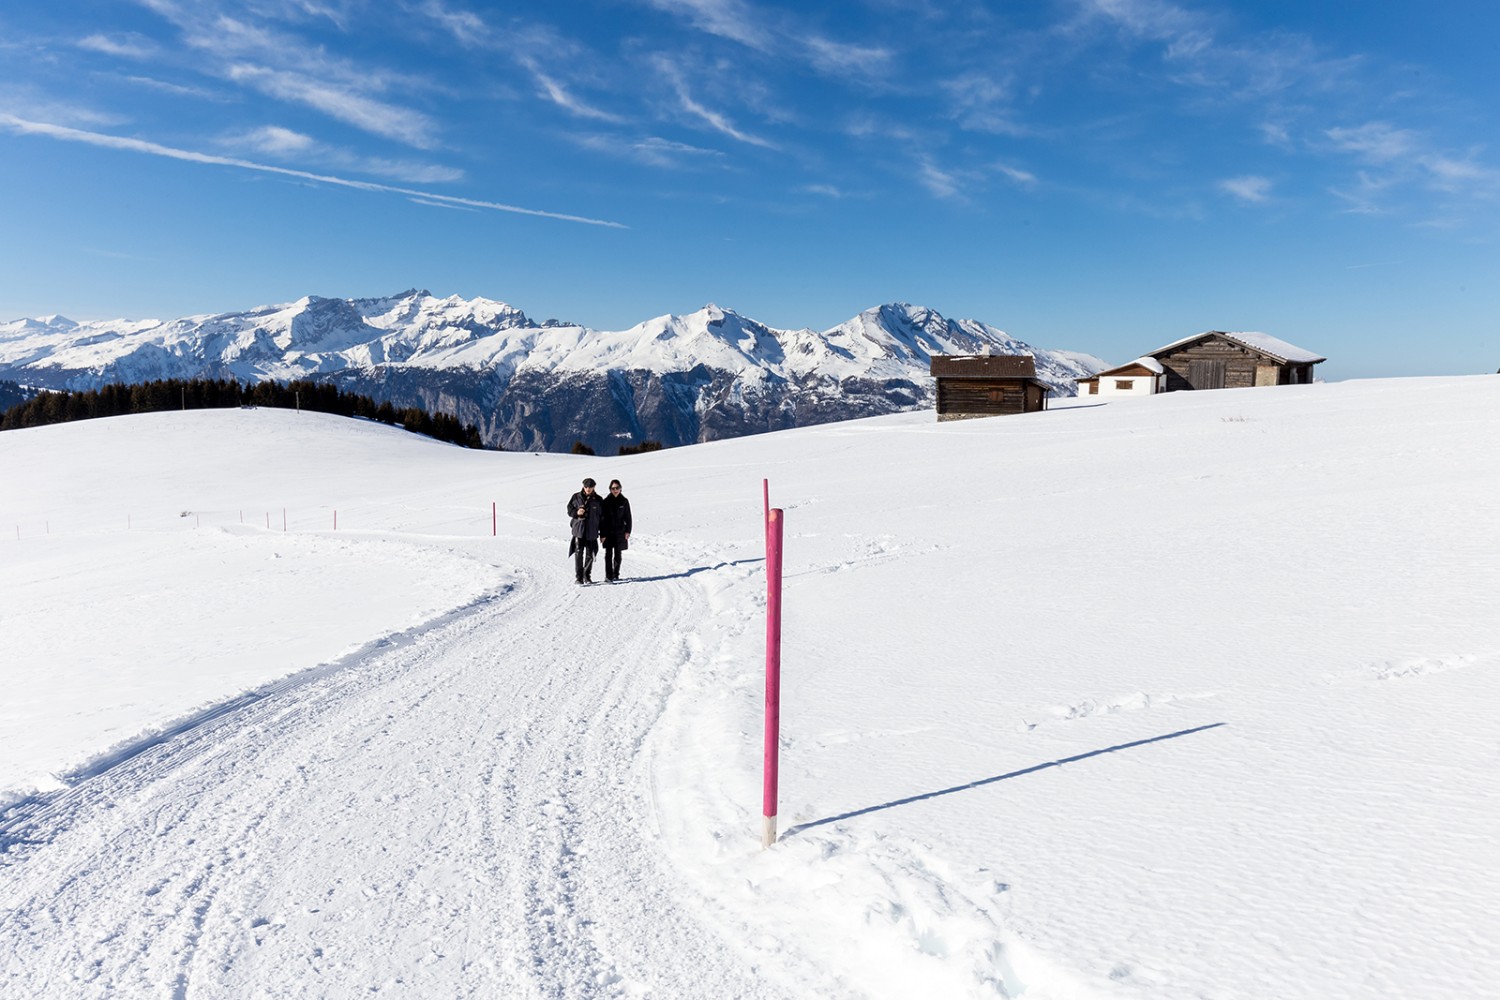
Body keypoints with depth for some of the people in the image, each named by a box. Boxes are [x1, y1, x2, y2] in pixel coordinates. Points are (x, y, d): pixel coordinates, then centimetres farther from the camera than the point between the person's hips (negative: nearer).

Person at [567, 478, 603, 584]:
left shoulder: (598, 499, 4)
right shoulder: (576, 497, 3)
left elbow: (602, 515, 10)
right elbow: (569, 509, 10)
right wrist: (576, 512, -13)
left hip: (592, 531, 1)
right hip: (578, 529, -1)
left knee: (590, 555, 7)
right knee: (578, 553, -6)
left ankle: (587, 576, 19)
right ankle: (579, 576, -1)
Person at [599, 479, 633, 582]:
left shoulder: (624, 501, 2)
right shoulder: (606, 501, -2)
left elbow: (628, 517, 5)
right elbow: (602, 518, -1)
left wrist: (627, 531, -4)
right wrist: (602, 534, -6)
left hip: (620, 532, 1)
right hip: (608, 532, -1)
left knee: (617, 554, 7)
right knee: (608, 554, -4)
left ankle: (615, 575, 14)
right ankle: (608, 576, -2)